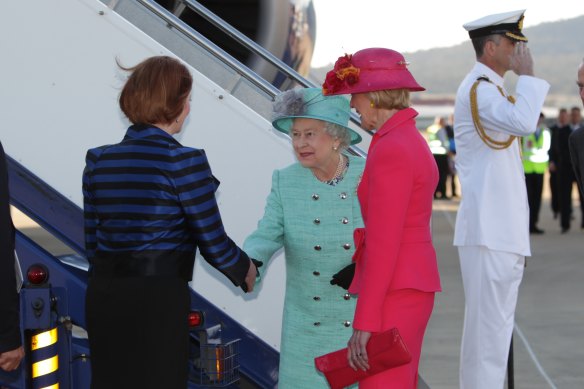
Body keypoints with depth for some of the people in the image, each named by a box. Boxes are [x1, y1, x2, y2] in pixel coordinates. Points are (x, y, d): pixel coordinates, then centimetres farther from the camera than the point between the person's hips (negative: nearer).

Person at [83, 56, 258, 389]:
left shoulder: (98, 161, 6)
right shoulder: (183, 161, -10)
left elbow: (93, 244, 11)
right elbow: (213, 244, -6)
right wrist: (246, 271, 13)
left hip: (103, 298, 6)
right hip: (159, 298, -6)